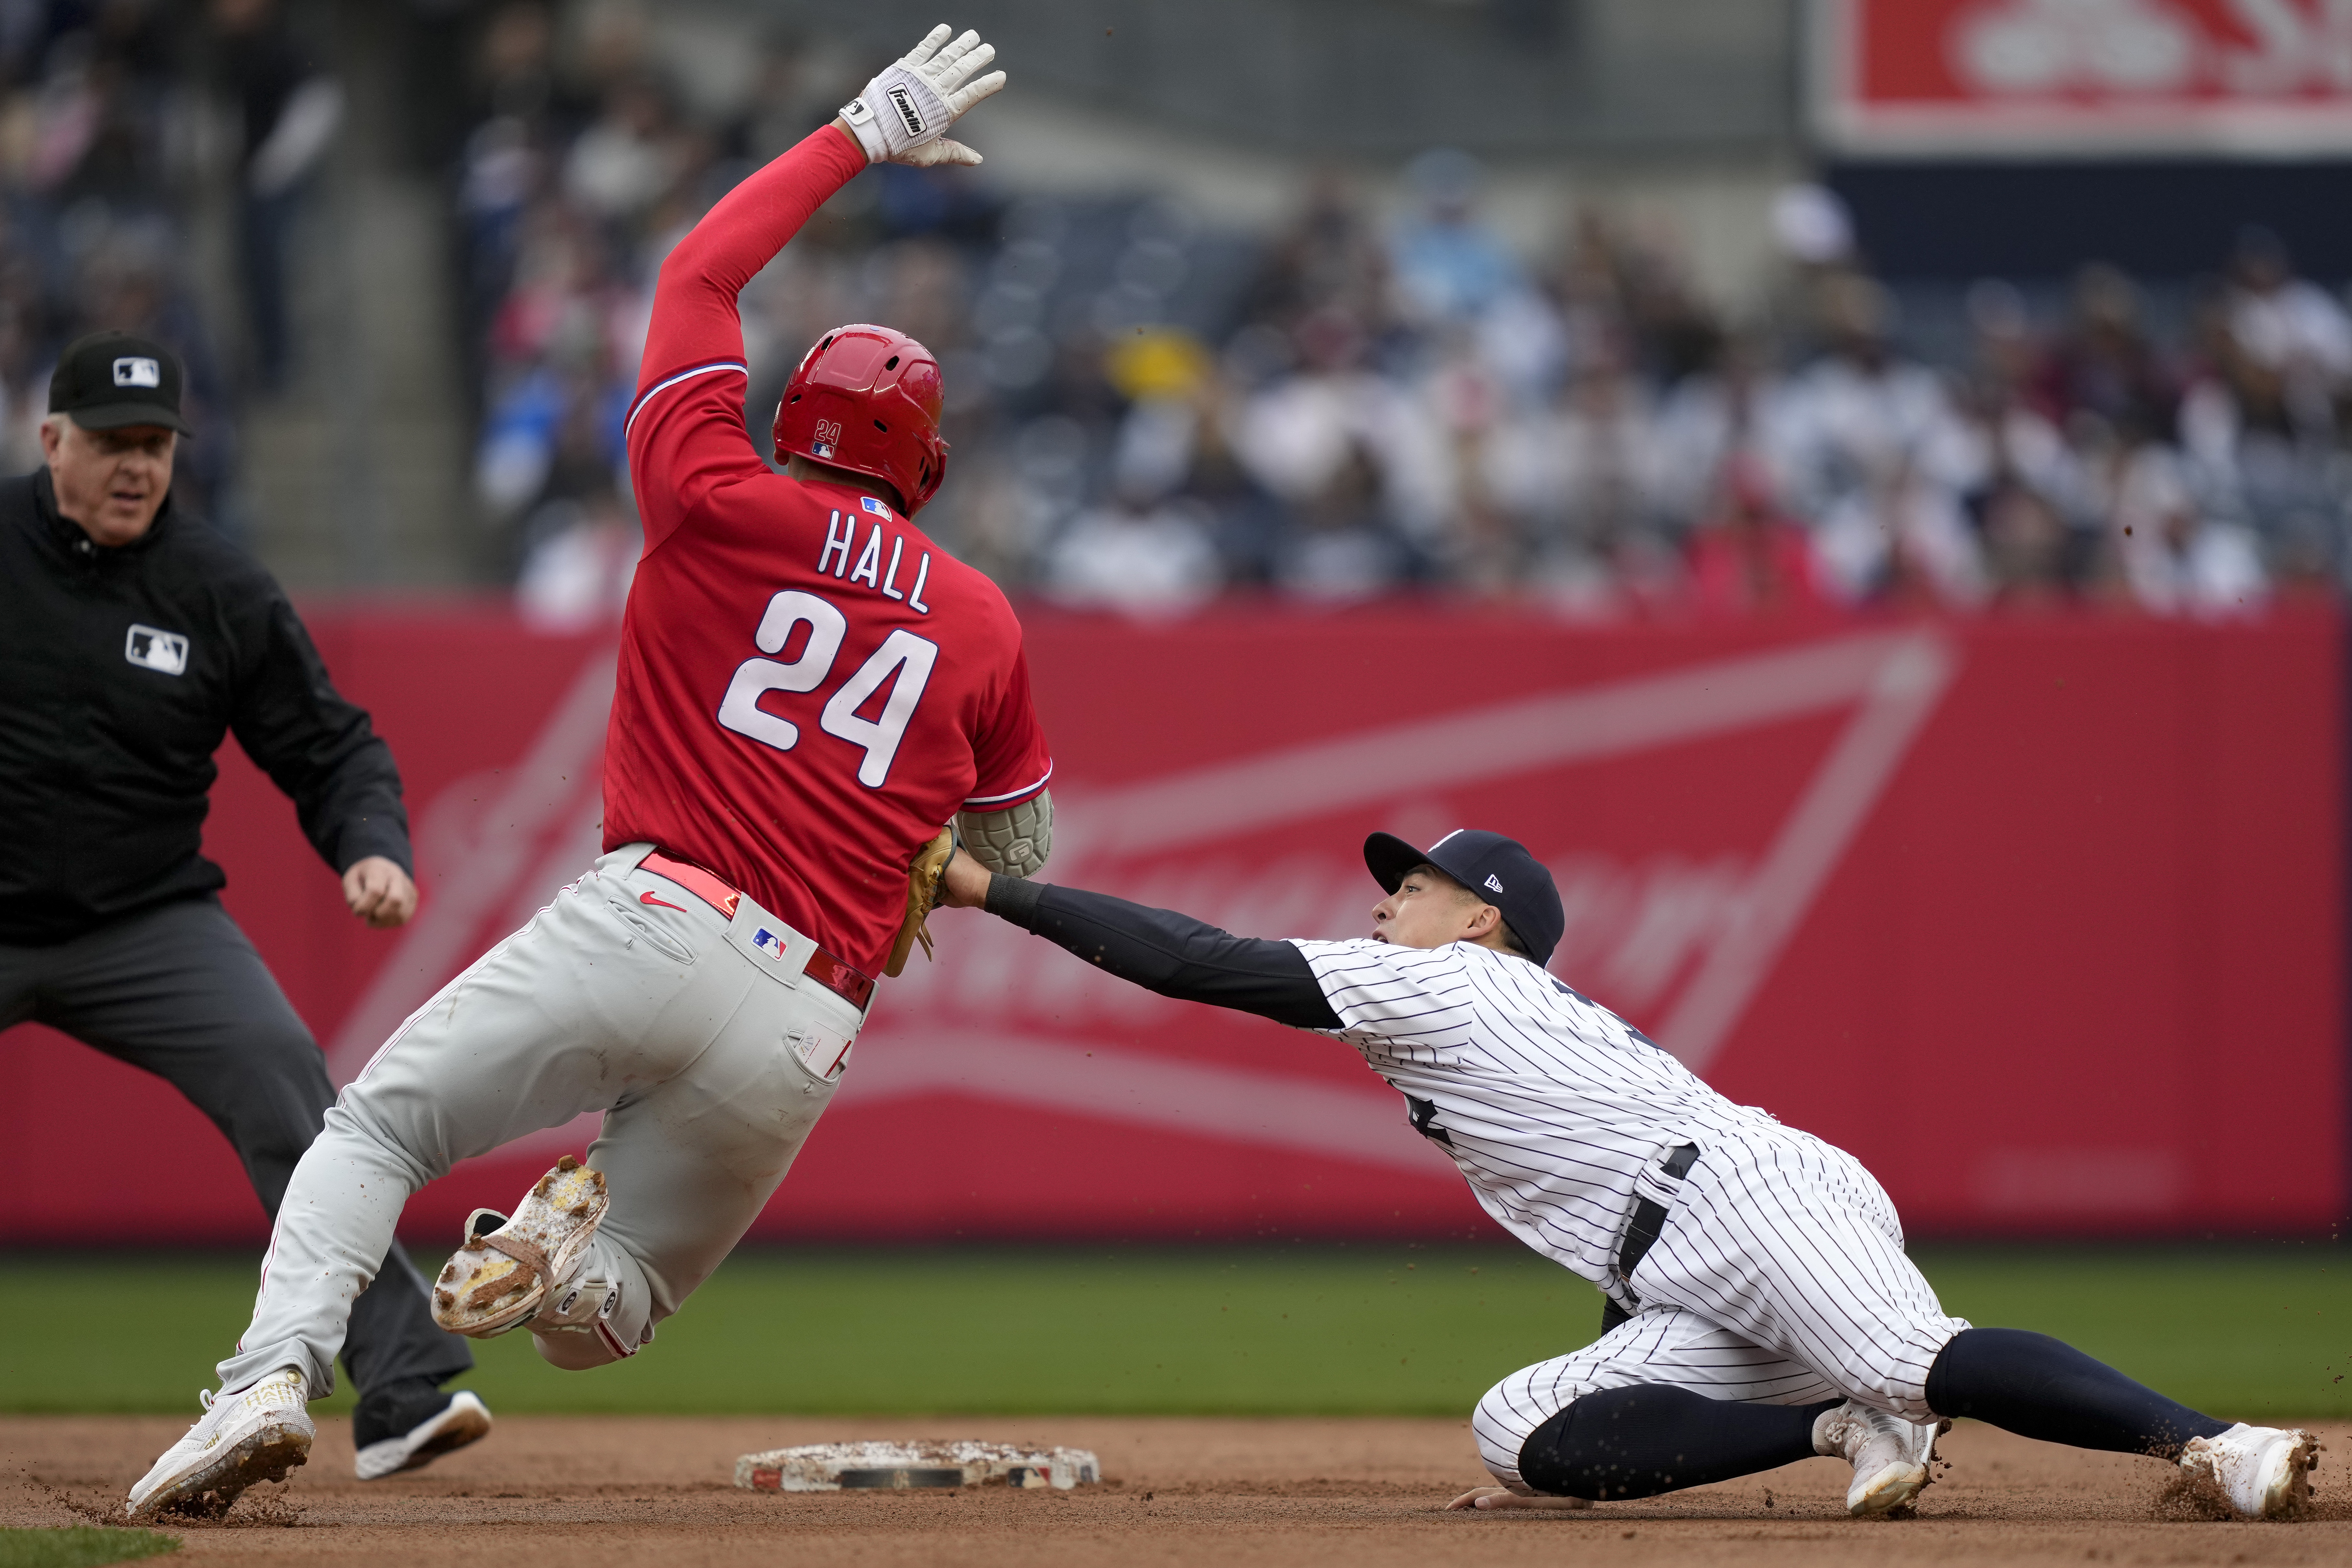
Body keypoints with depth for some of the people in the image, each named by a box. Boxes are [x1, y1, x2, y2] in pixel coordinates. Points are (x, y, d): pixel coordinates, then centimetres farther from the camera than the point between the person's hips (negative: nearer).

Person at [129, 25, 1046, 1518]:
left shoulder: (724, 504, 6)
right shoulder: (983, 625, 13)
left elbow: (700, 272, 17)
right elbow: (1023, 851, 22)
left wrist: (865, 133, 25)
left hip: (643, 929, -2)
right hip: (805, 1024, 2)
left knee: (372, 1130, 9)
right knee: (610, 1312, 16)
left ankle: (275, 1377, -18)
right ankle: (566, 1262, -22)